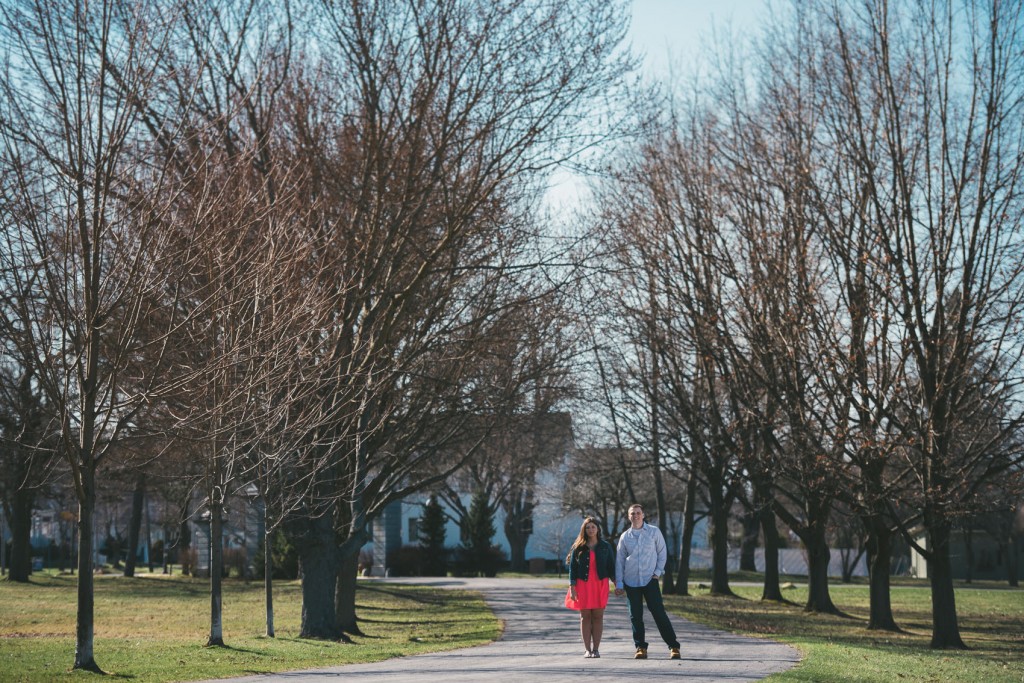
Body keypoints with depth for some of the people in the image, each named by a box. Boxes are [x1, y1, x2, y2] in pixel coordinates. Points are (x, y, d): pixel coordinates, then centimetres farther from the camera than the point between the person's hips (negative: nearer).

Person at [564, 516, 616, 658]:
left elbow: (611, 566, 8)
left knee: (598, 617, -2)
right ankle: (587, 649, 2)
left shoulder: (605, 546, 8)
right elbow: (572, 567, 3)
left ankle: (596, 649, 2)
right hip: (583, 585, 0)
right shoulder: (578, 547, 6)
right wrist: (572, 587, -5)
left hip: (600, 585, 0)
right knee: (585, 616, 0)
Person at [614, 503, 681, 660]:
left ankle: (673, 646, -3)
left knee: (659, 613, -7)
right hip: (631, 581, 2)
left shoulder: (654, 532, 2)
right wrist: (619, 583, 5)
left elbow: (662, 553, 7)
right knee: (635, 616, 2)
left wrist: (657, 572, -4)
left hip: (650, 580, -2)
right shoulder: (625, 537, 8)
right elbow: (619, 561, 10)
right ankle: (640, 647, 11)